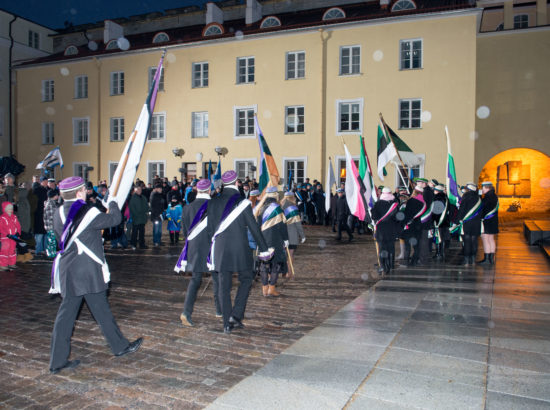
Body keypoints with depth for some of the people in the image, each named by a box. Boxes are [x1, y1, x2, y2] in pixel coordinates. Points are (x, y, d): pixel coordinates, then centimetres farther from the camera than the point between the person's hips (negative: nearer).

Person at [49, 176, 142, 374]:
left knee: (66, 313, 10)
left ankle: (58, 360, 15)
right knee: (101, 310, 6)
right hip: (89, 272, -6)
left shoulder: (58, 215, 5)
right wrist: (113, 204, 17)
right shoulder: (89, 213, -15)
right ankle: (120, 346, 23)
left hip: (67, 272, 6)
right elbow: (114, 219, -4)